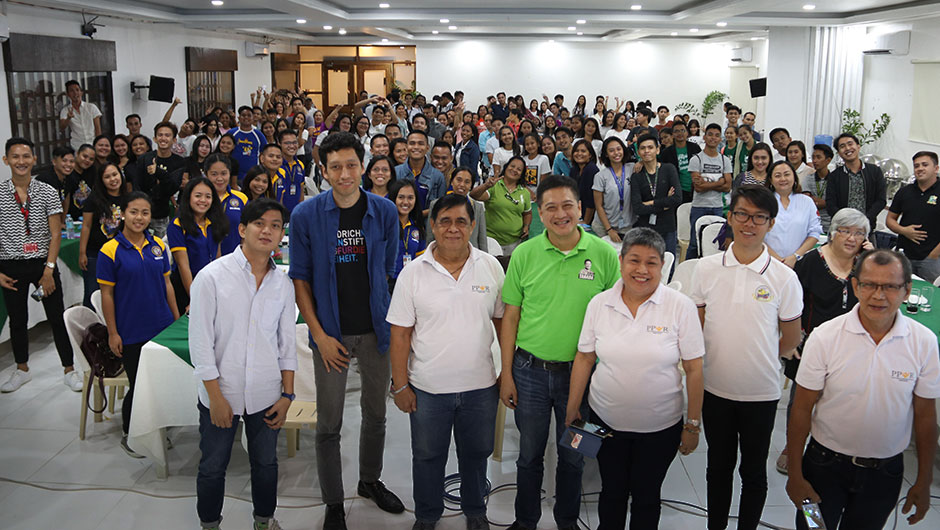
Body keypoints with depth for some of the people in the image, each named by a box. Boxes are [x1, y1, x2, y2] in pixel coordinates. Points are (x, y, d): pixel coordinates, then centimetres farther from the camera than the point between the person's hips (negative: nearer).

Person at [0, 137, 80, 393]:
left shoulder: (47, 192, -3)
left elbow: (55, 235, -4)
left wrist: (49, 270, -11)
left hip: (43, 263, -1)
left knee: (57, 318, 3)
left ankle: (69, 370, 14)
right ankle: (22, 370, 30)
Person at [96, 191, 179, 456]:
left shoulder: (158, 245, 4)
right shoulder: (110, 250, -10)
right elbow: (107, 294, -8)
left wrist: (177, 318, 10)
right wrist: (112, 333, -8)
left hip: (162, 327, 4)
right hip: (131, 332, -4)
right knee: (138, 385, 4)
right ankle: (128, 435, 25)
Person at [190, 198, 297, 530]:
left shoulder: (283, 283, 2)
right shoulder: (212, 276, -10)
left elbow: (287, 342, 8)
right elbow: (201, 341, -10)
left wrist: (287, 394, 4)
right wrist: (216, 396, -11)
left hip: (267, 395, 3)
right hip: (221, 393, -3)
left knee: (266, 464, 16)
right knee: (213, 467, 12)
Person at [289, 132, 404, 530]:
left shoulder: (384, 212, -3)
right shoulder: (306, 215, -9)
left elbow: (388, 271, 6)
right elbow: (300, 278, -5)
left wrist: (386, 318, 4)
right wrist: (319, 334, -11)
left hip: (375, 328, 2)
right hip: (332, 332, -2)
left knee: (375, 413, 17)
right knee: (329, 423, 6)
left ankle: (370, 480, 40)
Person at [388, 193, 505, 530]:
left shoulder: (491, 267, -2)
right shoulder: (413, 273, -7)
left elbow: (503, 321, 5)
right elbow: (400, 334, -5)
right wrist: (400, 385, -6)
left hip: (480, 386, 1)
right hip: (428, 388, -1)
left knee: (476, 453, 18)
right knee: (428, 456, 15)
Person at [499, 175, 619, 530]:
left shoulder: (605, 254, -6)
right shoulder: (524, 254, -4)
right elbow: (510, 317, 1)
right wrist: (507, 374, -1)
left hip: (581, 372, 0)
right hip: (530, 371, 1)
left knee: (573, 456, 16)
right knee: (530, 454, 16)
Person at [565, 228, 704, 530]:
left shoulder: (680, 306, -10)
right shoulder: (599, 304, -4)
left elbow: (693, 369, -6)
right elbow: (584, 359, 4)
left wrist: (693, 425, -5)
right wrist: (572, 409, 5)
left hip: (661, 426, -2)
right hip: (605, 421, 2)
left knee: (646, 496, 14)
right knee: (612, 492, 17)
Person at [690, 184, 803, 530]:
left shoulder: (784, 278, -9)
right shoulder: (706, 269, -4)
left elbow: (790, 340, 1)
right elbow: (696, 327, 4)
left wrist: (754, 359, 3)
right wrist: (721, 359, -3)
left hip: (761, 393, -2)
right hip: (715, 388, 2)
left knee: (753, 472, 15)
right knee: (718, 466, 18)